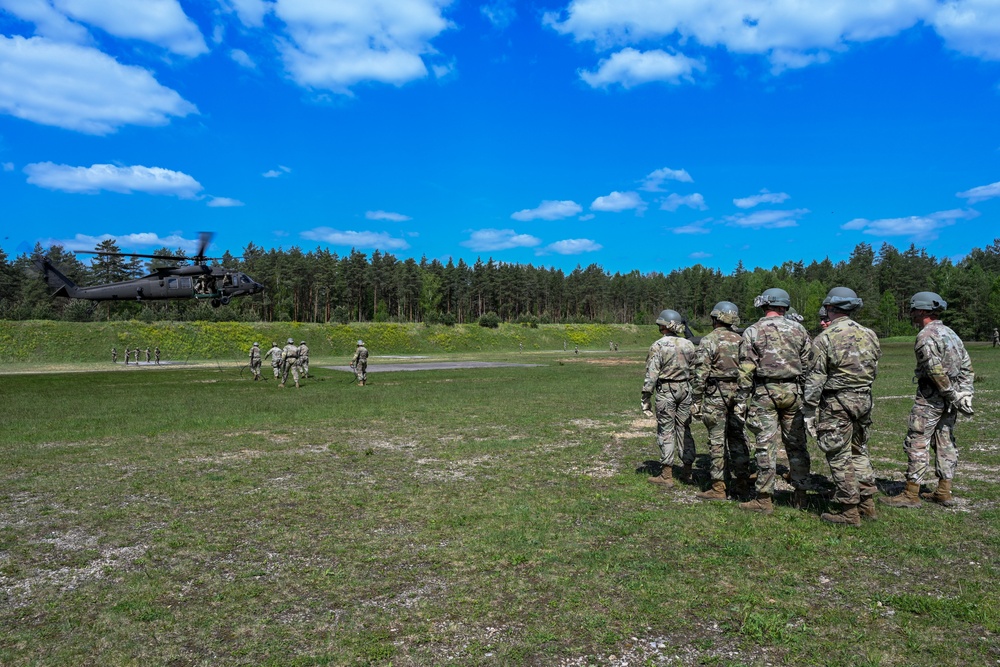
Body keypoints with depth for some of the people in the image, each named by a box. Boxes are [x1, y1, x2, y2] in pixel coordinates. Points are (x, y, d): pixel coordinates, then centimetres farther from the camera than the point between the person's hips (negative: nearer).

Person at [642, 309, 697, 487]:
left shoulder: (658, 346, -11)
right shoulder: (688, 344, 5)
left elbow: (651, 374, -13)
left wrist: (646, 398, -8)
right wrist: (695, 395, 18)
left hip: (665, 390, -5)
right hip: (685, 389, 5)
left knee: (666, 431, 0)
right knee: (684, 428, 13)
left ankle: (666, 475, 4)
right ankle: (687, 470, 18)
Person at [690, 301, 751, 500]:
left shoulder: (709, 340, -9)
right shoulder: (740, 340, 10)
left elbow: (700, 373, -14)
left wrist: (696, 401, -9)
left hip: (716, 394, -6)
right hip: (738, 394, 6)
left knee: (717, 440, -2)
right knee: (738, 438, 12)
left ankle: (718, 488, 1)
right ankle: (742, 483, 17)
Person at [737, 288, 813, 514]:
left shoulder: (752, 331, -2)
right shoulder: (798, 329, 7)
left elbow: (746, 370, -6)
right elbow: (809, 364, 8)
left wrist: (744, 399, -2)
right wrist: (808, 394, 16)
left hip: (765, 393, -3)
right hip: (793, 391, 3)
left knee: (765, 445, -1)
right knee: (796, 443, 12)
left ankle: (764, 499, 3)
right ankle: (800, 494, 20)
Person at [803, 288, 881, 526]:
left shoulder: (825, 338, -13)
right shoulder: (869, 334, 5)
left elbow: (815, 379, -13)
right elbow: (874, 370, 13)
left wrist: (809, 412, -9)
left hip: (837, 403, -6)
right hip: (864, 399, 7)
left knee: (840, 457, 1)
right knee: (859, 452, 19)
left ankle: (849, 511, 6)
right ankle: (867, 503, 25)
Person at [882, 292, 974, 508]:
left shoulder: (926, 336, -15)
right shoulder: (951, 333, 14)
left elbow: (936, 372, -21)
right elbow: (967, 367, 14)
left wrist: (953, 395, -13)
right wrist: (964, 393, 8)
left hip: (930, 397, -9)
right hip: (948, 400, 9)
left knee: (917, 443, -5)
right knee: (945, 443, 13)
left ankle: (911, 494, -2)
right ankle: (944, 492, 19)